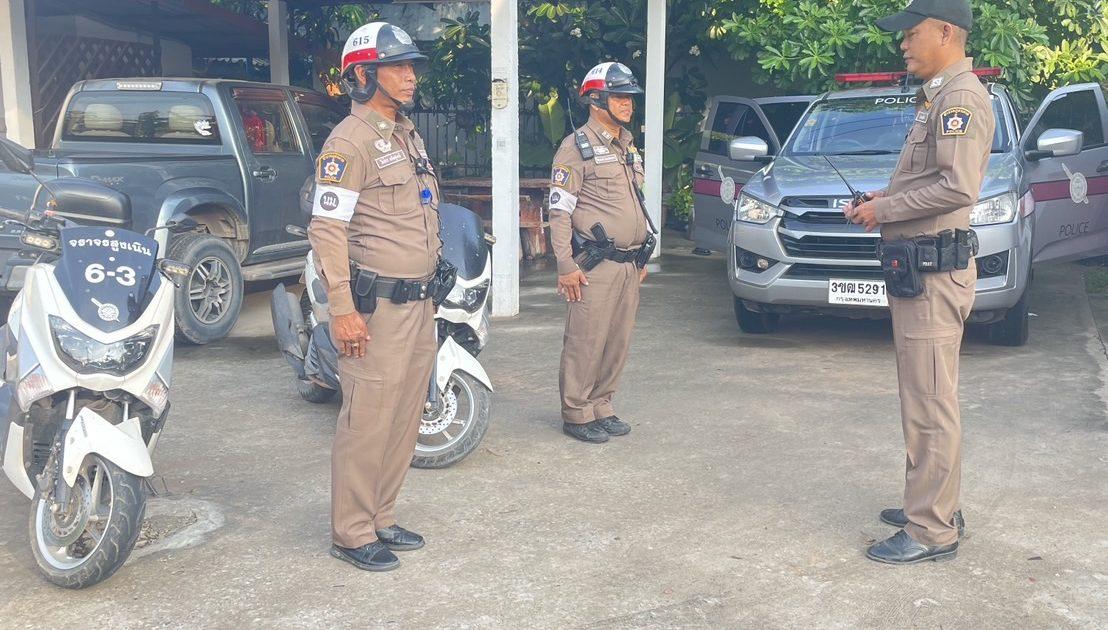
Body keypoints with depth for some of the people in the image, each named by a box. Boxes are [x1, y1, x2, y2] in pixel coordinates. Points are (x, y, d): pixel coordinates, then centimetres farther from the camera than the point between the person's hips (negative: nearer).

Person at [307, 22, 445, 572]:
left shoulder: (407, 135, 16)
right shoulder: (350, 141, -12)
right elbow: (326, 229, -18)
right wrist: (342, 311, -22)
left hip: (419, 304, 9)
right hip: (377, 306, -9)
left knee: (405, 418, 14)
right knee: (368, 422, -3)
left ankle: (380, 518, 27)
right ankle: (352, 534, 9)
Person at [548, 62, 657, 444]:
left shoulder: (629, 147, 19)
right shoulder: (576, 147, -6)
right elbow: (559, 211, -11)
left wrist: (642, 257, 22)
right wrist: (566, 265, -16)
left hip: (630, 264, 8)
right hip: (596, 265, -8)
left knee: (618, 343, 10)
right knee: (586, 343, -5)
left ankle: (601, 408, 21)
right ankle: (576, 415, 5)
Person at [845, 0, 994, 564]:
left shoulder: (961, 96, -13)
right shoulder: (937, 97, 19)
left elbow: (959, 186, -25)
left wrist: (883, 209, -16)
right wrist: (887, 198, 10)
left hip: (933, 270, -11)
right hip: (918, 268, 11)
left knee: (930, 405, -7)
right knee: (923, 400, 18)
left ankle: (931, 531, 0)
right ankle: (935, 506, 30)